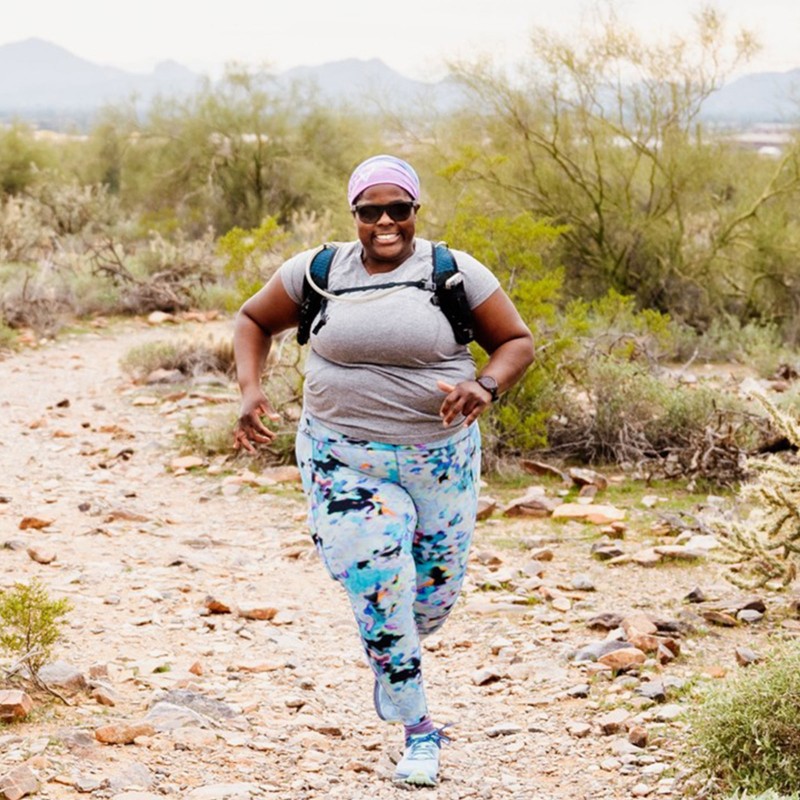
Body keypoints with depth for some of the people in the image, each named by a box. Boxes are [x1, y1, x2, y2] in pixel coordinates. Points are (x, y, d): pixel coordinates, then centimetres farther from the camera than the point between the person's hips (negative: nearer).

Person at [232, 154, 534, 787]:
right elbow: (254, 320, 12)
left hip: (439, 460, 1)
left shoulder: (455, 273, -5)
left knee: (434, 598, 11)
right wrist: (251, 389, -4)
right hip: (344, 460, 0)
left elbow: (517, 341, 0)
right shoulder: (318, 273, -1)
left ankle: (395, 667, 48)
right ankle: (419, 731, 7)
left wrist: (485, 387, -21)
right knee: (379, 593, -10)